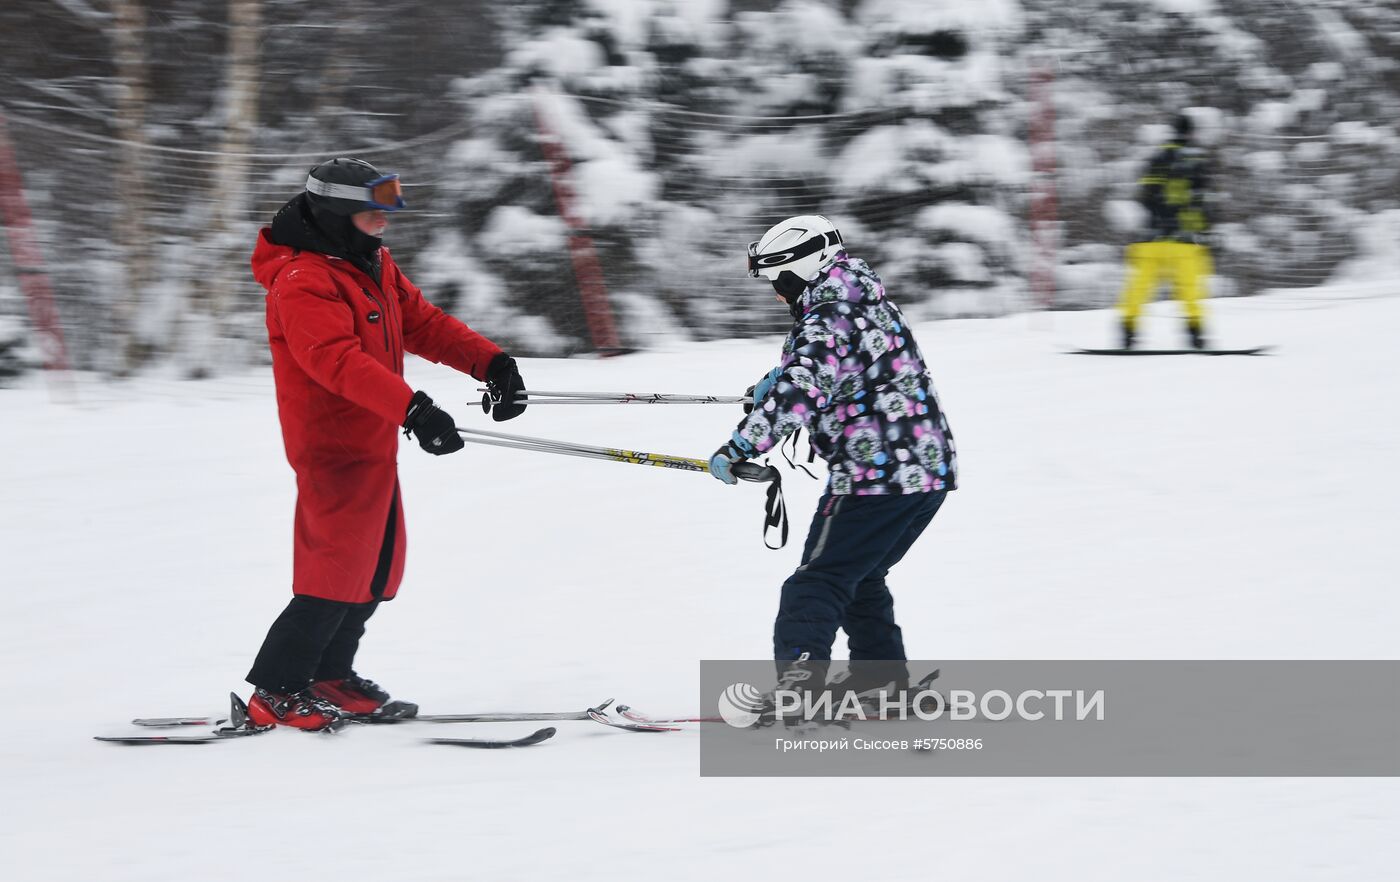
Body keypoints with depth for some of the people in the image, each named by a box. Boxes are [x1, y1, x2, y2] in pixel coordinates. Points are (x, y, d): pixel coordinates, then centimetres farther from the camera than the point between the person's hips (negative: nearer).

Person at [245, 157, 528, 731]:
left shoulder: (372, 264, 11)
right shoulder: (303, 282, -20)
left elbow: (421, 322, 15)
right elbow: (339, 360, -32)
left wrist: (490, 362, 1)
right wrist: (412, 409, -42)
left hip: (373, 445, 10)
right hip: (335, 447, -10)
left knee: (378, 567, 16)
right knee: (337, 572, -10)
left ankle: (329, 677, 28)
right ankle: (276, 693, -2)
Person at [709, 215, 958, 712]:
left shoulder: (824, 323, -14)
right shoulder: (875, 305, 16)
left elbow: (798, 394, -27)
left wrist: (739, 447, -25)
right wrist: (777, 379, 37)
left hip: (874, 476, -9)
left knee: (818, 582, -6)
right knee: (861, 577, 24)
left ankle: (798, 685, -15)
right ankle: (883, 676, 25)